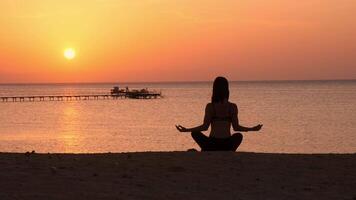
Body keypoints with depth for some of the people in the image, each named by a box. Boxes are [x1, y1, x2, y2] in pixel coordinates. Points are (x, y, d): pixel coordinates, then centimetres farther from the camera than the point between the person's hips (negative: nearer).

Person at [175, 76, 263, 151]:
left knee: (195, 133, 27)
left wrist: (186, 130, 1)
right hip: (227, 146, 1)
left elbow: (205, 127, -7)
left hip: (212, 145, -1)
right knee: (238, 136, 35)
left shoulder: (210, 106, -6)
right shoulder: (233, 107, -2)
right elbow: (236, 127, 0)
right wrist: (252, 129, 14)